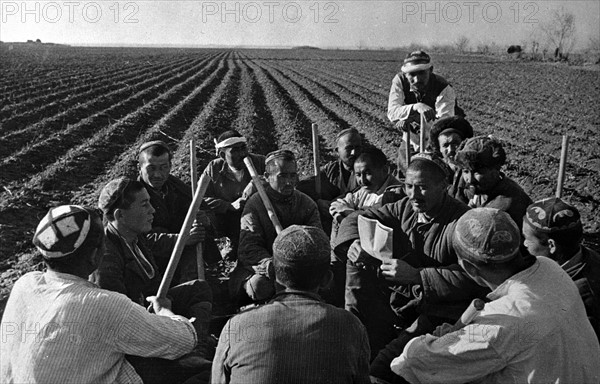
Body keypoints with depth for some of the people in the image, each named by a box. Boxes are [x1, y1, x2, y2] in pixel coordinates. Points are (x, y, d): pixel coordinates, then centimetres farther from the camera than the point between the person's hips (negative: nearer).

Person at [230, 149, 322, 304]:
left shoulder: (307, 204, 6)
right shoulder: (255, 203, -4)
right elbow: (249, 247, -14)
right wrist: (269, 264, -36)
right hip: (258, 267, -3)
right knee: (260, 286, -35)